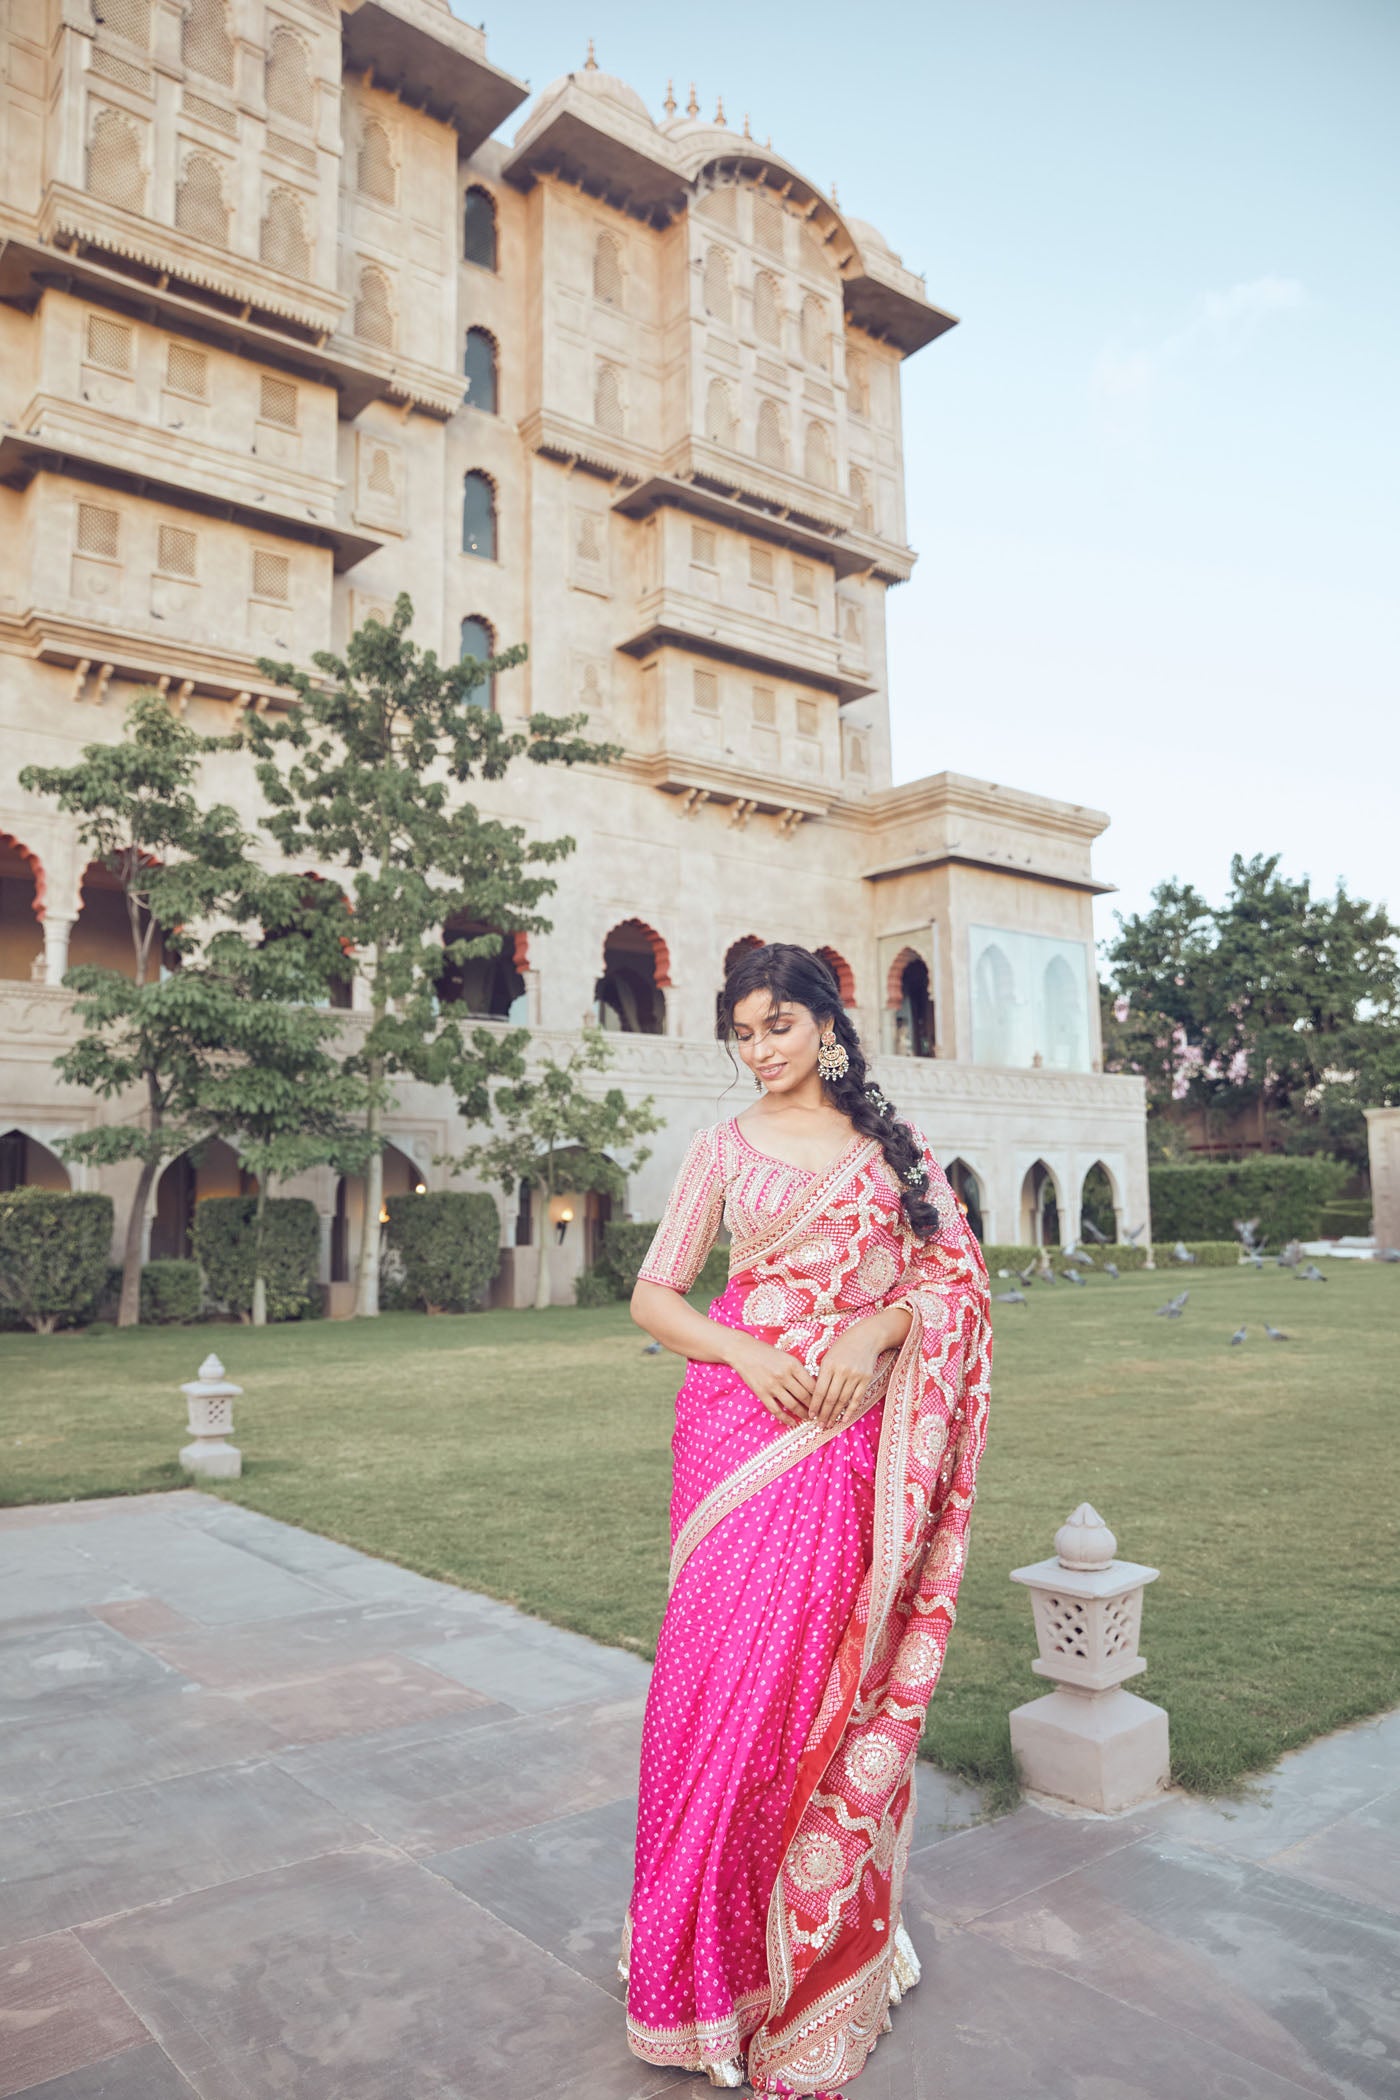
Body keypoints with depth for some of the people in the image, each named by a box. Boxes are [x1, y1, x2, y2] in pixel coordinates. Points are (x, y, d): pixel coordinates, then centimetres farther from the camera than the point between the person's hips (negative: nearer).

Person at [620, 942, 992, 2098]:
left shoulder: (893, 1145, 9)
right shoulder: (724, 1148, 6)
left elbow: (948, 1273, 7)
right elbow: (653, 1294, 4)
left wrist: (876, 1329, -11)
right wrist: (745, 1350, -12)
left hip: (851, 1429, 1)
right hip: (743, 1423, -1)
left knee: (828, 1668, 5)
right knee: (726, 1667, -1)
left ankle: (819, 1939, 26)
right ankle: (711, 1952, 17)